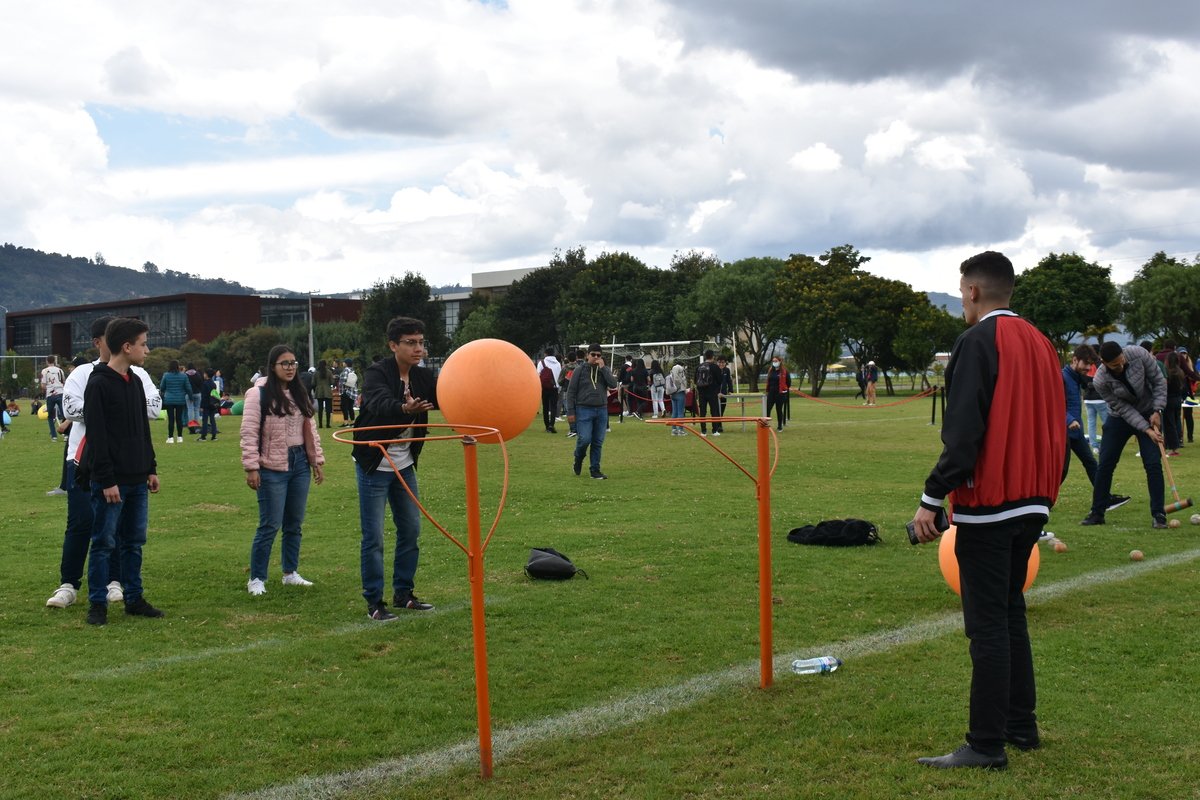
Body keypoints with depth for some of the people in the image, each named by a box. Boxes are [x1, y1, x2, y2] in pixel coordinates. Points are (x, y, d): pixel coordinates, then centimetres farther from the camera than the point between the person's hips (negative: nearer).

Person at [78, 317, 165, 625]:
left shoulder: (135, 382, 13)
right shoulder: (98, 384, -13)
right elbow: (96, 437, -16)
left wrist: (151, 468, 15)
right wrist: (106, 480, -18)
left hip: (137, 480, 8)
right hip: (110, 481, -8)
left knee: (134, 542, 12)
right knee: (104, 543, 0)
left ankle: (134, 599, 20)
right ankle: (97, 604, 8)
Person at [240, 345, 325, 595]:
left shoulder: (300, 393, 12)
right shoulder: (258, 394, -9)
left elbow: (310, 429, 16)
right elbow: (249, 433, -11)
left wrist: (318, 460, 13)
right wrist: (251, 467, -15)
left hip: (300, 464, 6)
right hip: (273, 468, -6)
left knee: (295, 523, 12)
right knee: (270, 525, -5)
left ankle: (291, 573, 24)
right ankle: (256, 578, 6)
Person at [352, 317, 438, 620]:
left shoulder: (423, 377, 1)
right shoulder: (376, 374, -17)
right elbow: (381, 404, -37)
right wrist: (405, 408, -59)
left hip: (405, 466, 6)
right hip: (374, 467, -6)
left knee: (411, 530, 11)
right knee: (373, 536, -2)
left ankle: (403, 594, 24)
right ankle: (374, 602, 8)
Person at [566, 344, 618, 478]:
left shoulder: (604, 370, 10)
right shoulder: (580, 370, 1)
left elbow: (613, 385, -7)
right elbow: (571, 391, 0)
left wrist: (603, 368, -9)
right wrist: (570, 411, -6)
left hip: (601, 410, 3)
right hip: (584, 410, -3)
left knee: (598, 442, 4)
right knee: (584, 439, -13)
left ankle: (595, 470, 13)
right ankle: (579, 459, 17)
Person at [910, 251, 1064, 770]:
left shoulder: (978, 342, -12)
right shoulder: (1038, 343, 12)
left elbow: (962, 433, -20)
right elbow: (1052, 426, 15)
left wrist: (931, 500, -17)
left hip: (987, 506, -8)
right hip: (1032, 503, 8)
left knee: (987, 625, -4)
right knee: (1010, 611, 19)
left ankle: (986, 745, -1)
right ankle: (1021, 725, 24)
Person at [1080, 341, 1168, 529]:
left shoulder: (1138, 354, -26)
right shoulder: (1101, 381, -26)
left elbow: (1159, 380, -12)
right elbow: (1123, 408, -20)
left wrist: (1156, 411, -16)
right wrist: (1146, 429, -24)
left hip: (1148, 413, 0)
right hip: (1119, 418, 0)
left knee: (1153, 464, -9)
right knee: (1105, 465, -1)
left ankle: (1158, 514, -1)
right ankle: (1097, 513, 11)